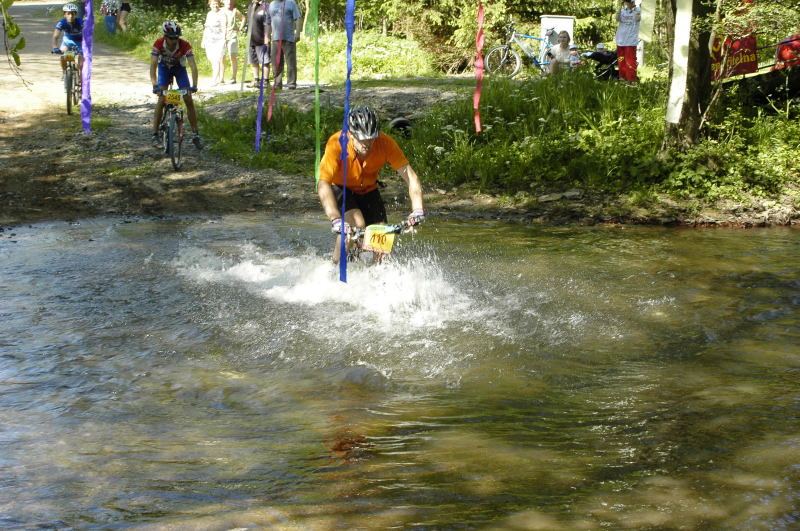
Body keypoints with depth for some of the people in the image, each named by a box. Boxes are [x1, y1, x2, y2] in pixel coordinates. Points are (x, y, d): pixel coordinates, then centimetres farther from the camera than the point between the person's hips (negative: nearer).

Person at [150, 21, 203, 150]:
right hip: (164, 68, 0)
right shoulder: (159, 44, -31)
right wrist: (155, 85, -45)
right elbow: (153, 65, -34)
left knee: (188, 100, -9)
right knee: (161, 99, -14)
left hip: (179, 68, 0)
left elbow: (193, 66, -36)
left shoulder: (185, 45, -32)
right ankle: (155, 135, -8)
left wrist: (194, 85, -48)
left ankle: (195, 135, -1)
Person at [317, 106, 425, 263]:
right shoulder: (336, 143, -33)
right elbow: (323, 185, -40)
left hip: (367, 191, 3)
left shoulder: (385, 143, -27)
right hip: (339, 188, -3)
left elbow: (410, 176, -27)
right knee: (357, 225, -28)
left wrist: (417, 210, -42)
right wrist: (335, 220, -52)